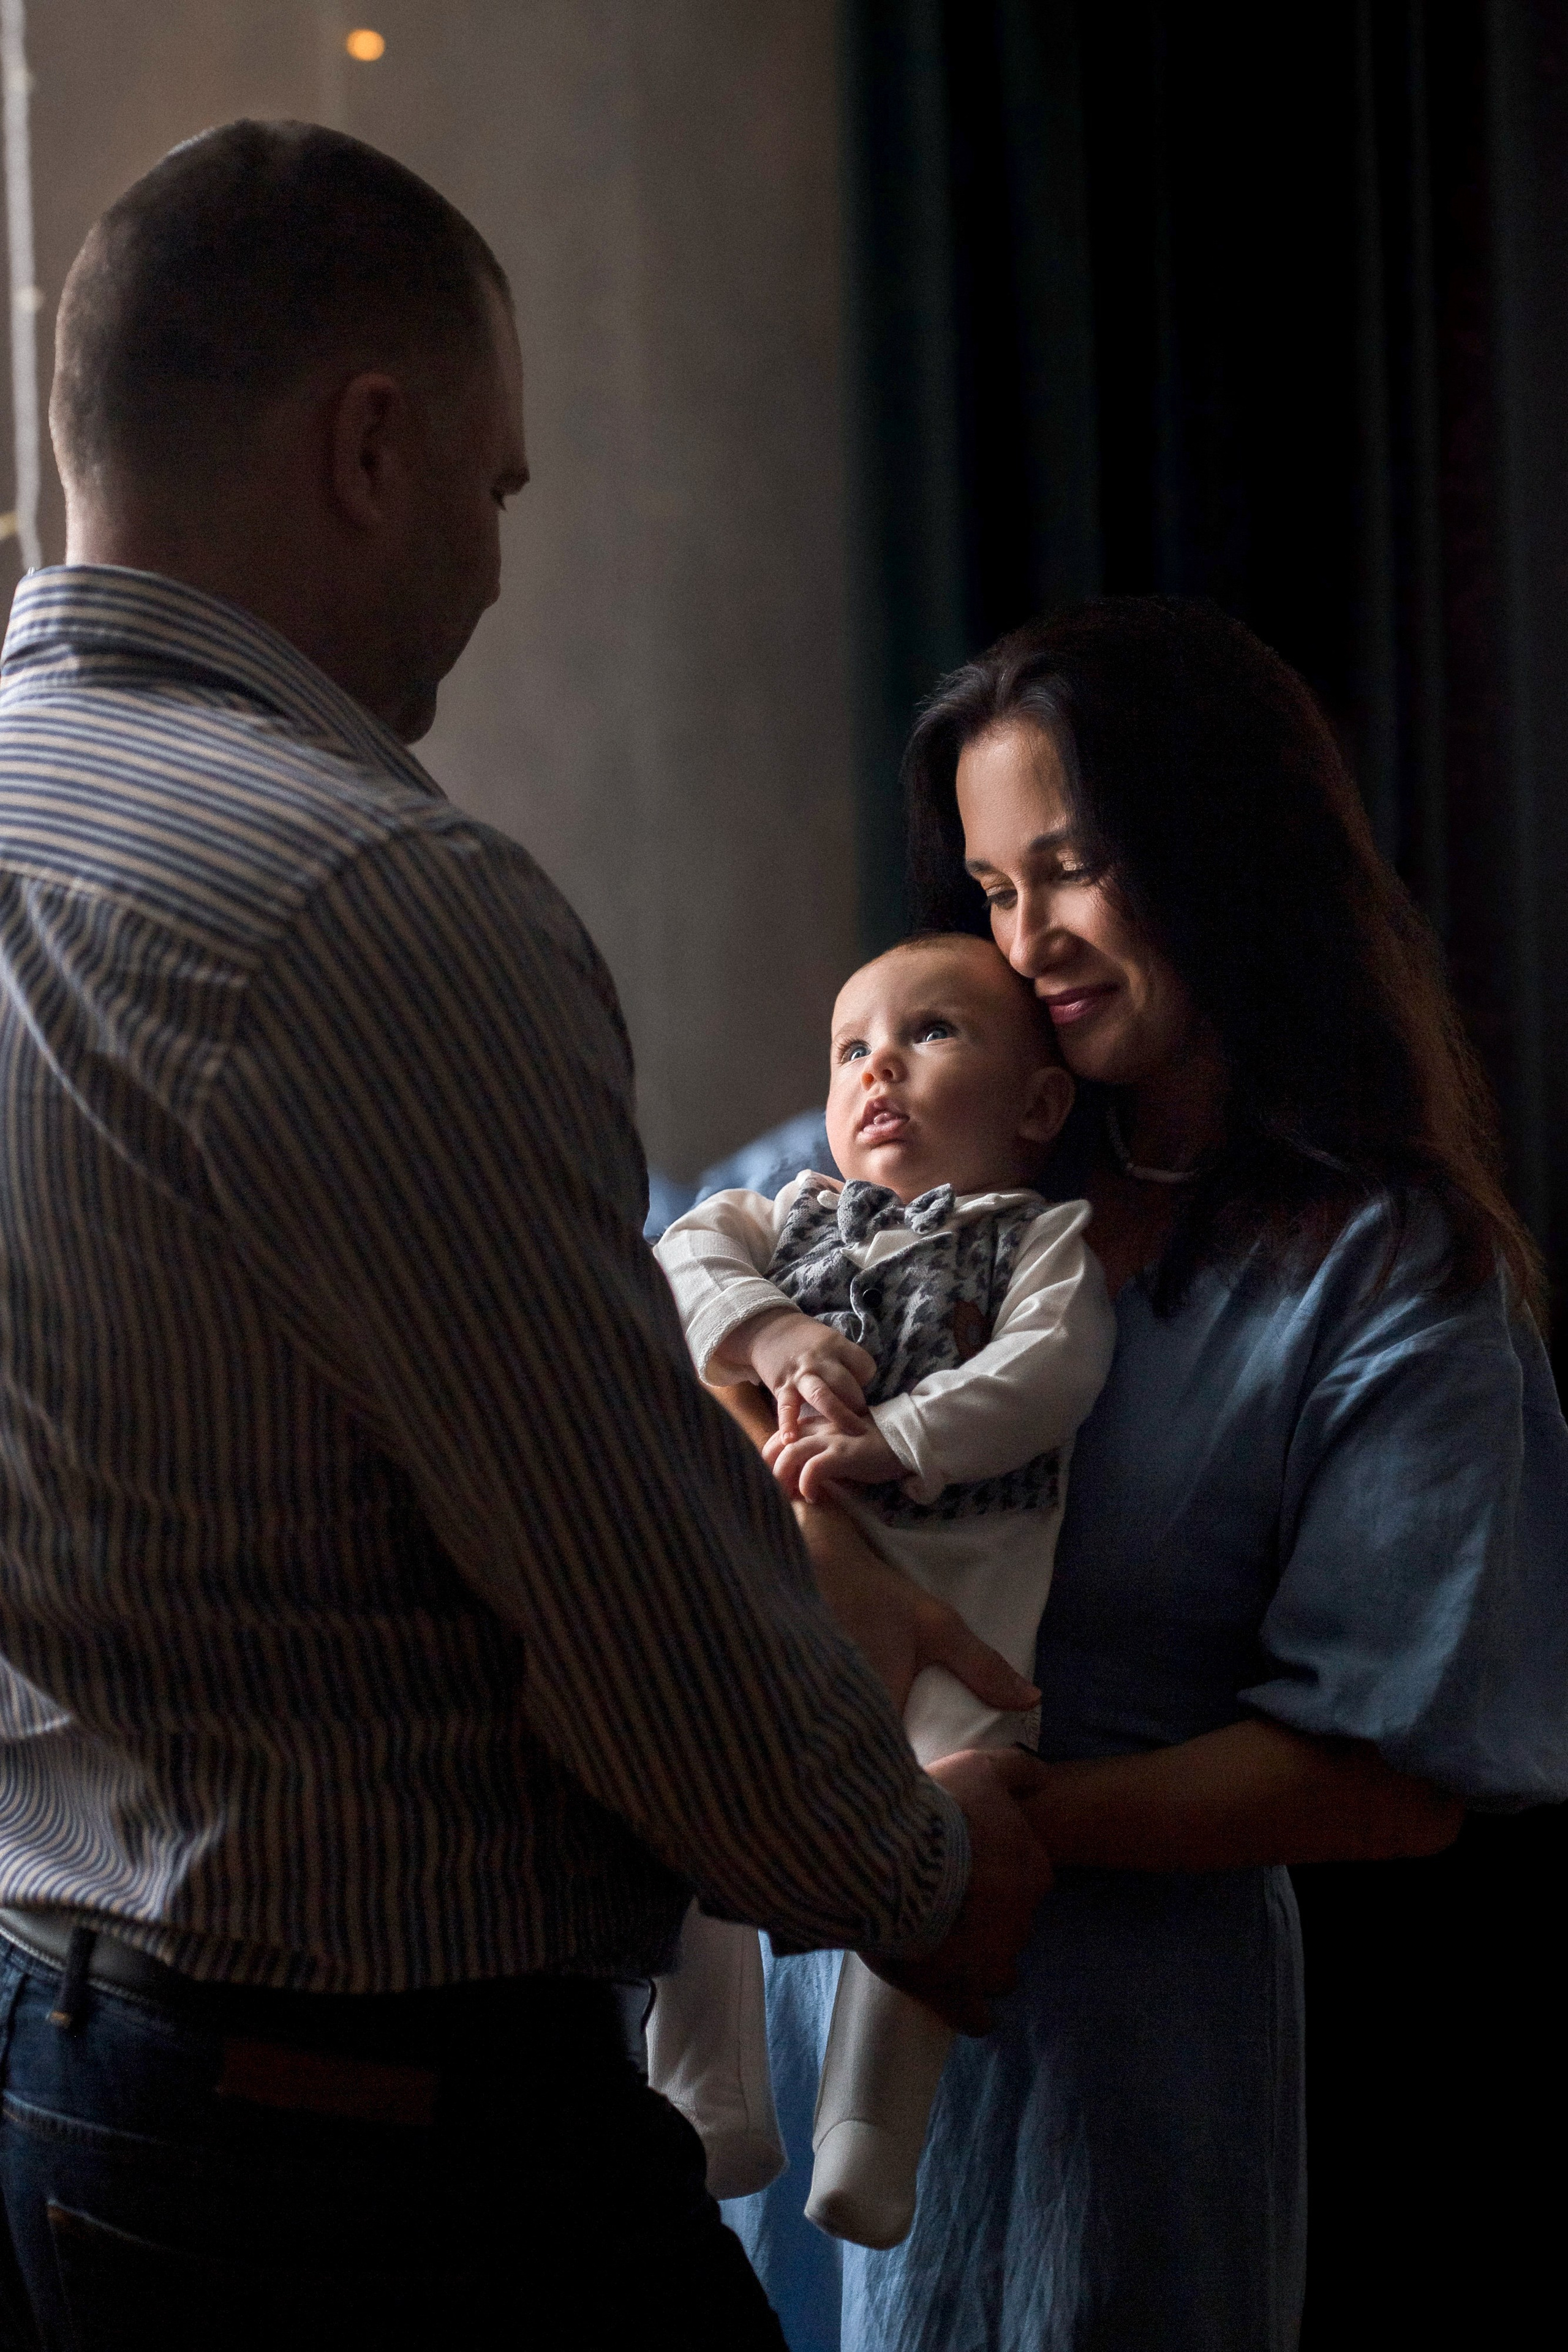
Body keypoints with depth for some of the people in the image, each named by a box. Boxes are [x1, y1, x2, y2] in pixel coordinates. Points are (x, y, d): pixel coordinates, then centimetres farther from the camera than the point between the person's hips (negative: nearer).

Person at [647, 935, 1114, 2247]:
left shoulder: (1047, 1239, 14)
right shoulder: (794, 1216, 28)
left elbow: (1046, 1372, -5)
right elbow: (685, 1264, 11)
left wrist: (891, 1440, -18)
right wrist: (774, 1336, -9)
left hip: (954, 1582, -4)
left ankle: (868, 2150, -17)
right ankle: (711, 2118, -3)